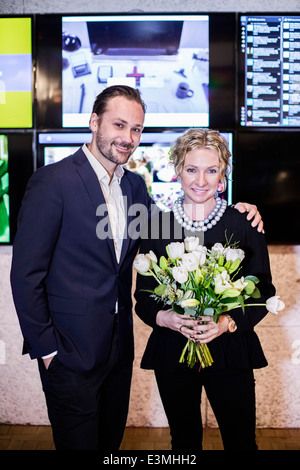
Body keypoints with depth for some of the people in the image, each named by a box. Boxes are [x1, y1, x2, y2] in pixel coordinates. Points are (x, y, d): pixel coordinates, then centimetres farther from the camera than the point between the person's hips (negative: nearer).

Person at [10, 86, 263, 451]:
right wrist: (46, 348, -12)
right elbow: (26, 274, -15)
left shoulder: (134, 185, 6)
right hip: (70, 353, -6)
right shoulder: (52, 181, -16)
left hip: (120, 346, 7)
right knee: (80, 443, 11)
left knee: (112, 440, 23)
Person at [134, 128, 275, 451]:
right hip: (172, 349, 1)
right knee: (183, 440, 18)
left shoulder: (244, 225, -3)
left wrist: (229, 322, -16)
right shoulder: (157, 225, 0)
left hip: (230, 351, -1)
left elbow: (263, 292, 0)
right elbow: (142, 296, 3)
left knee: (240, 440, 11)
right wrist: (163, 317, -17)